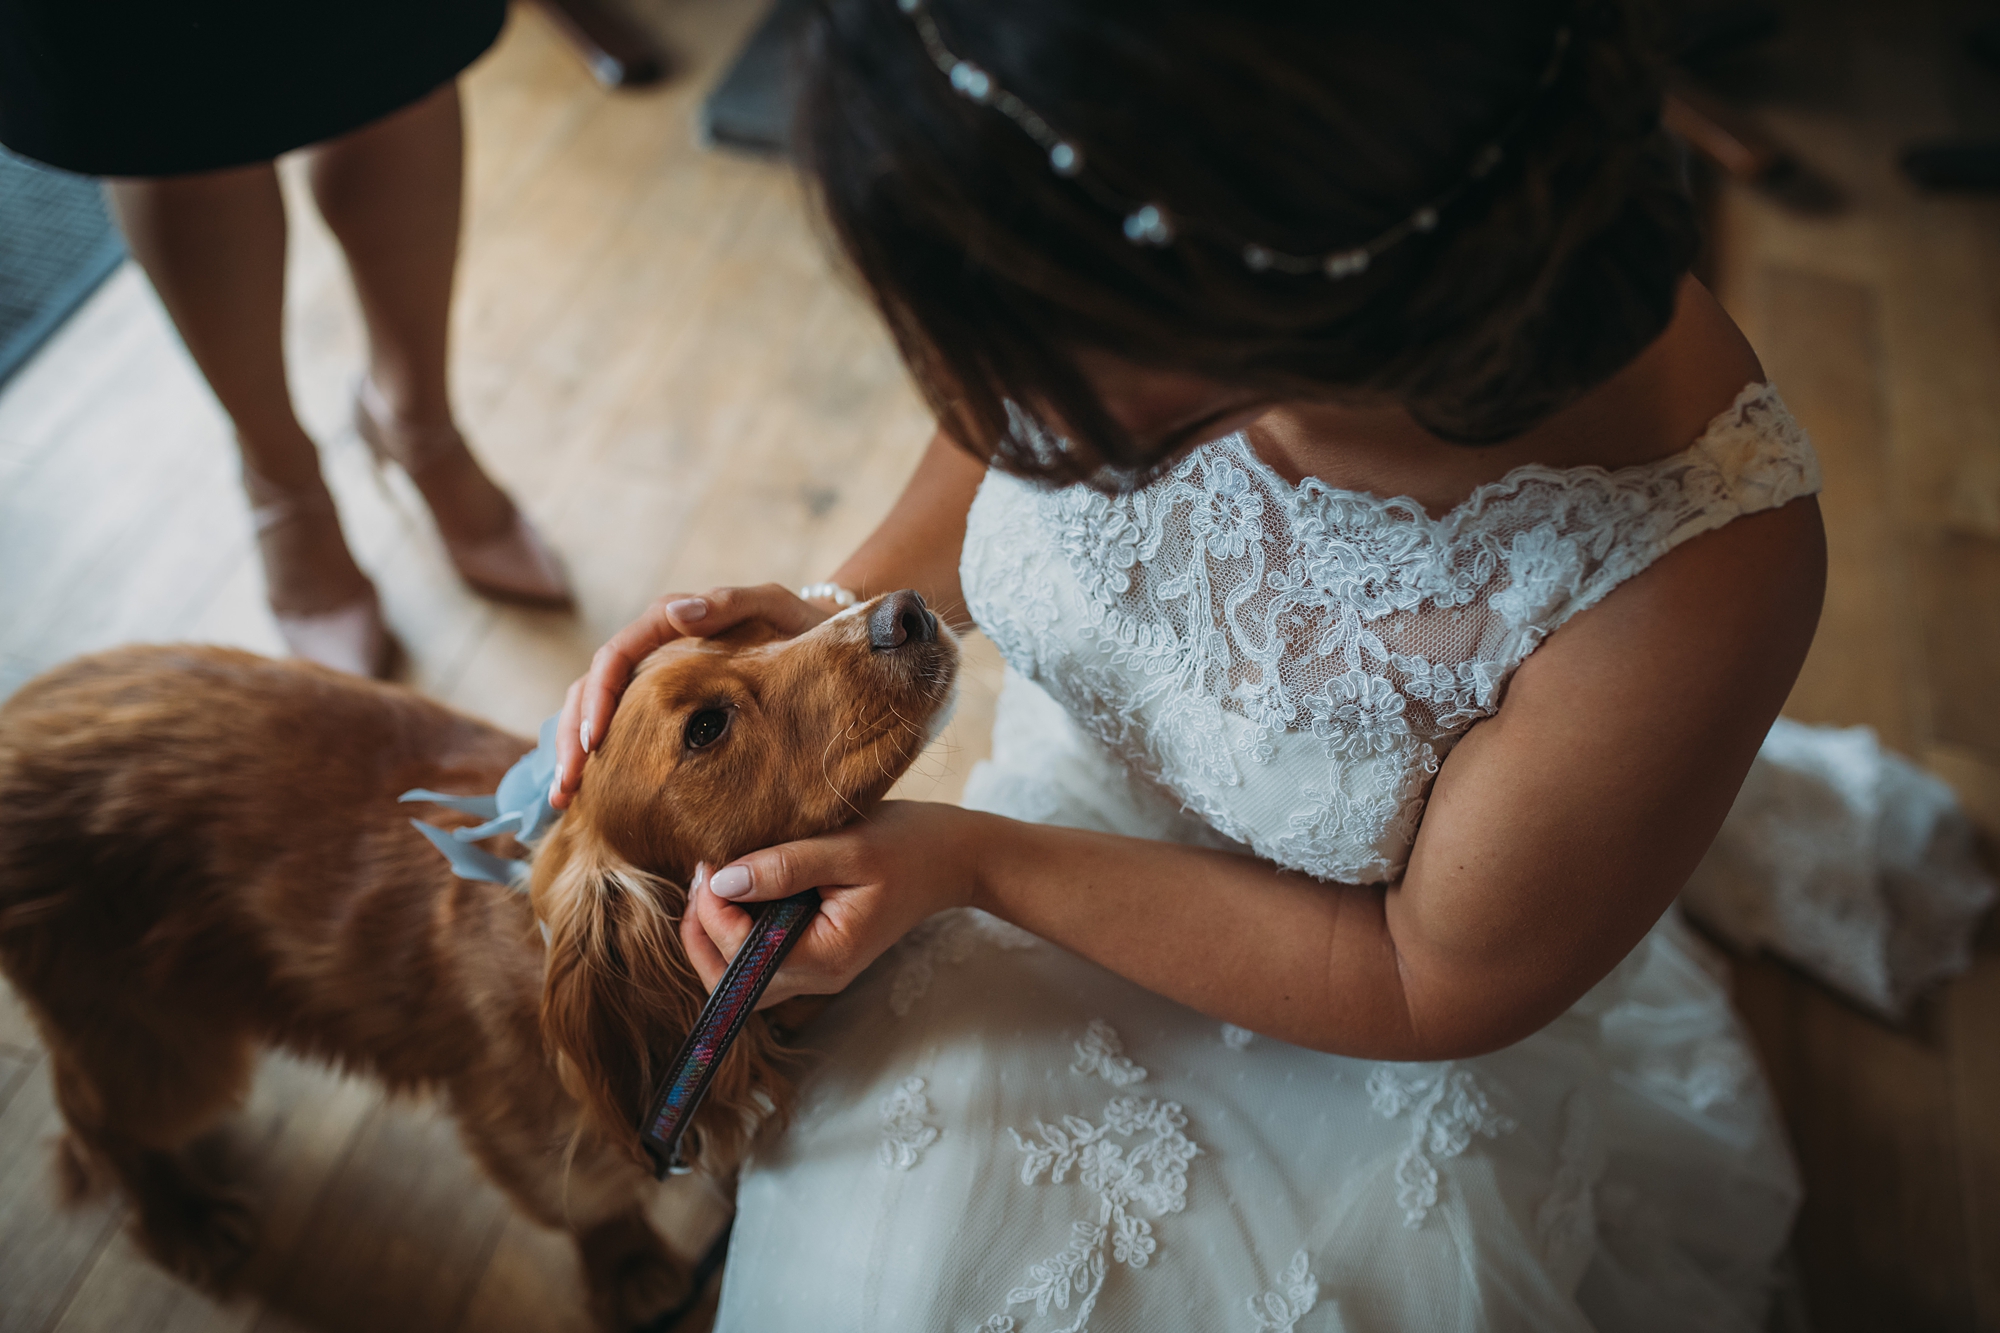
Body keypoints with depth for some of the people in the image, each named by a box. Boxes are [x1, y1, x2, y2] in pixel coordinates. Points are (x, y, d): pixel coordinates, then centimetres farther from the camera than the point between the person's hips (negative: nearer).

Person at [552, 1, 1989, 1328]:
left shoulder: (1698, 550, -36)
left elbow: (1430, 983, -21)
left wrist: (972, 863, -25)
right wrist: (839, 615, -17)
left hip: (1362, 1030, -2)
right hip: (1064, 830, 3)